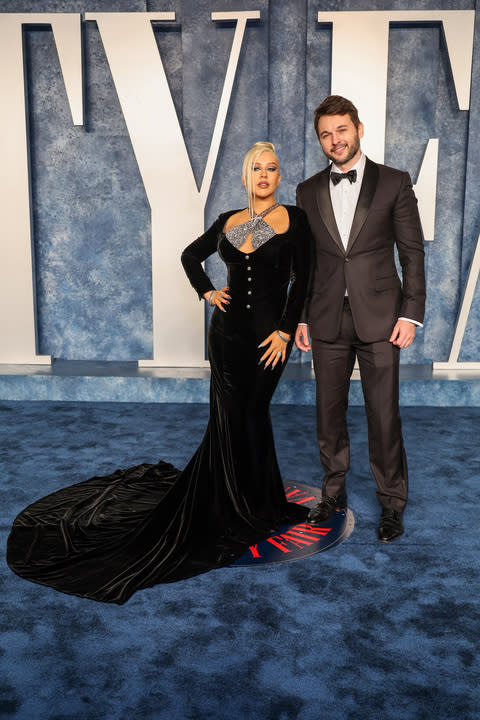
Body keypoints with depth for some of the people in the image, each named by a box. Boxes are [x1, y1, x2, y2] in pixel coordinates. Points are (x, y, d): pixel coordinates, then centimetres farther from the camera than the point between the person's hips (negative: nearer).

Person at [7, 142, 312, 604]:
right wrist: (208, 292, 8)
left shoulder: (293, 220, -1)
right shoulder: (227, 221, 9)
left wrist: (285, 331, -11)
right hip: (228, 329, 3)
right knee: (229, 418, 6)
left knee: (250, 415, 5)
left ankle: (256, 509, 26)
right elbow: (190, 256, 23)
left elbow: (300, 280, -4)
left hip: (268, 332, -3)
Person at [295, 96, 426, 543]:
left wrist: (410, 314, -7)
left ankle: (392, 504, 18)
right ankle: (334, 493, 28)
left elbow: (412, 252, 0)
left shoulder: (394, 183, 1)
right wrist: (299, 318, 7)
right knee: (329, 411, 10)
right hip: (327, 321, 3)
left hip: (379, 319, -3)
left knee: (384, 413, 1)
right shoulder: (308, 192, 9)